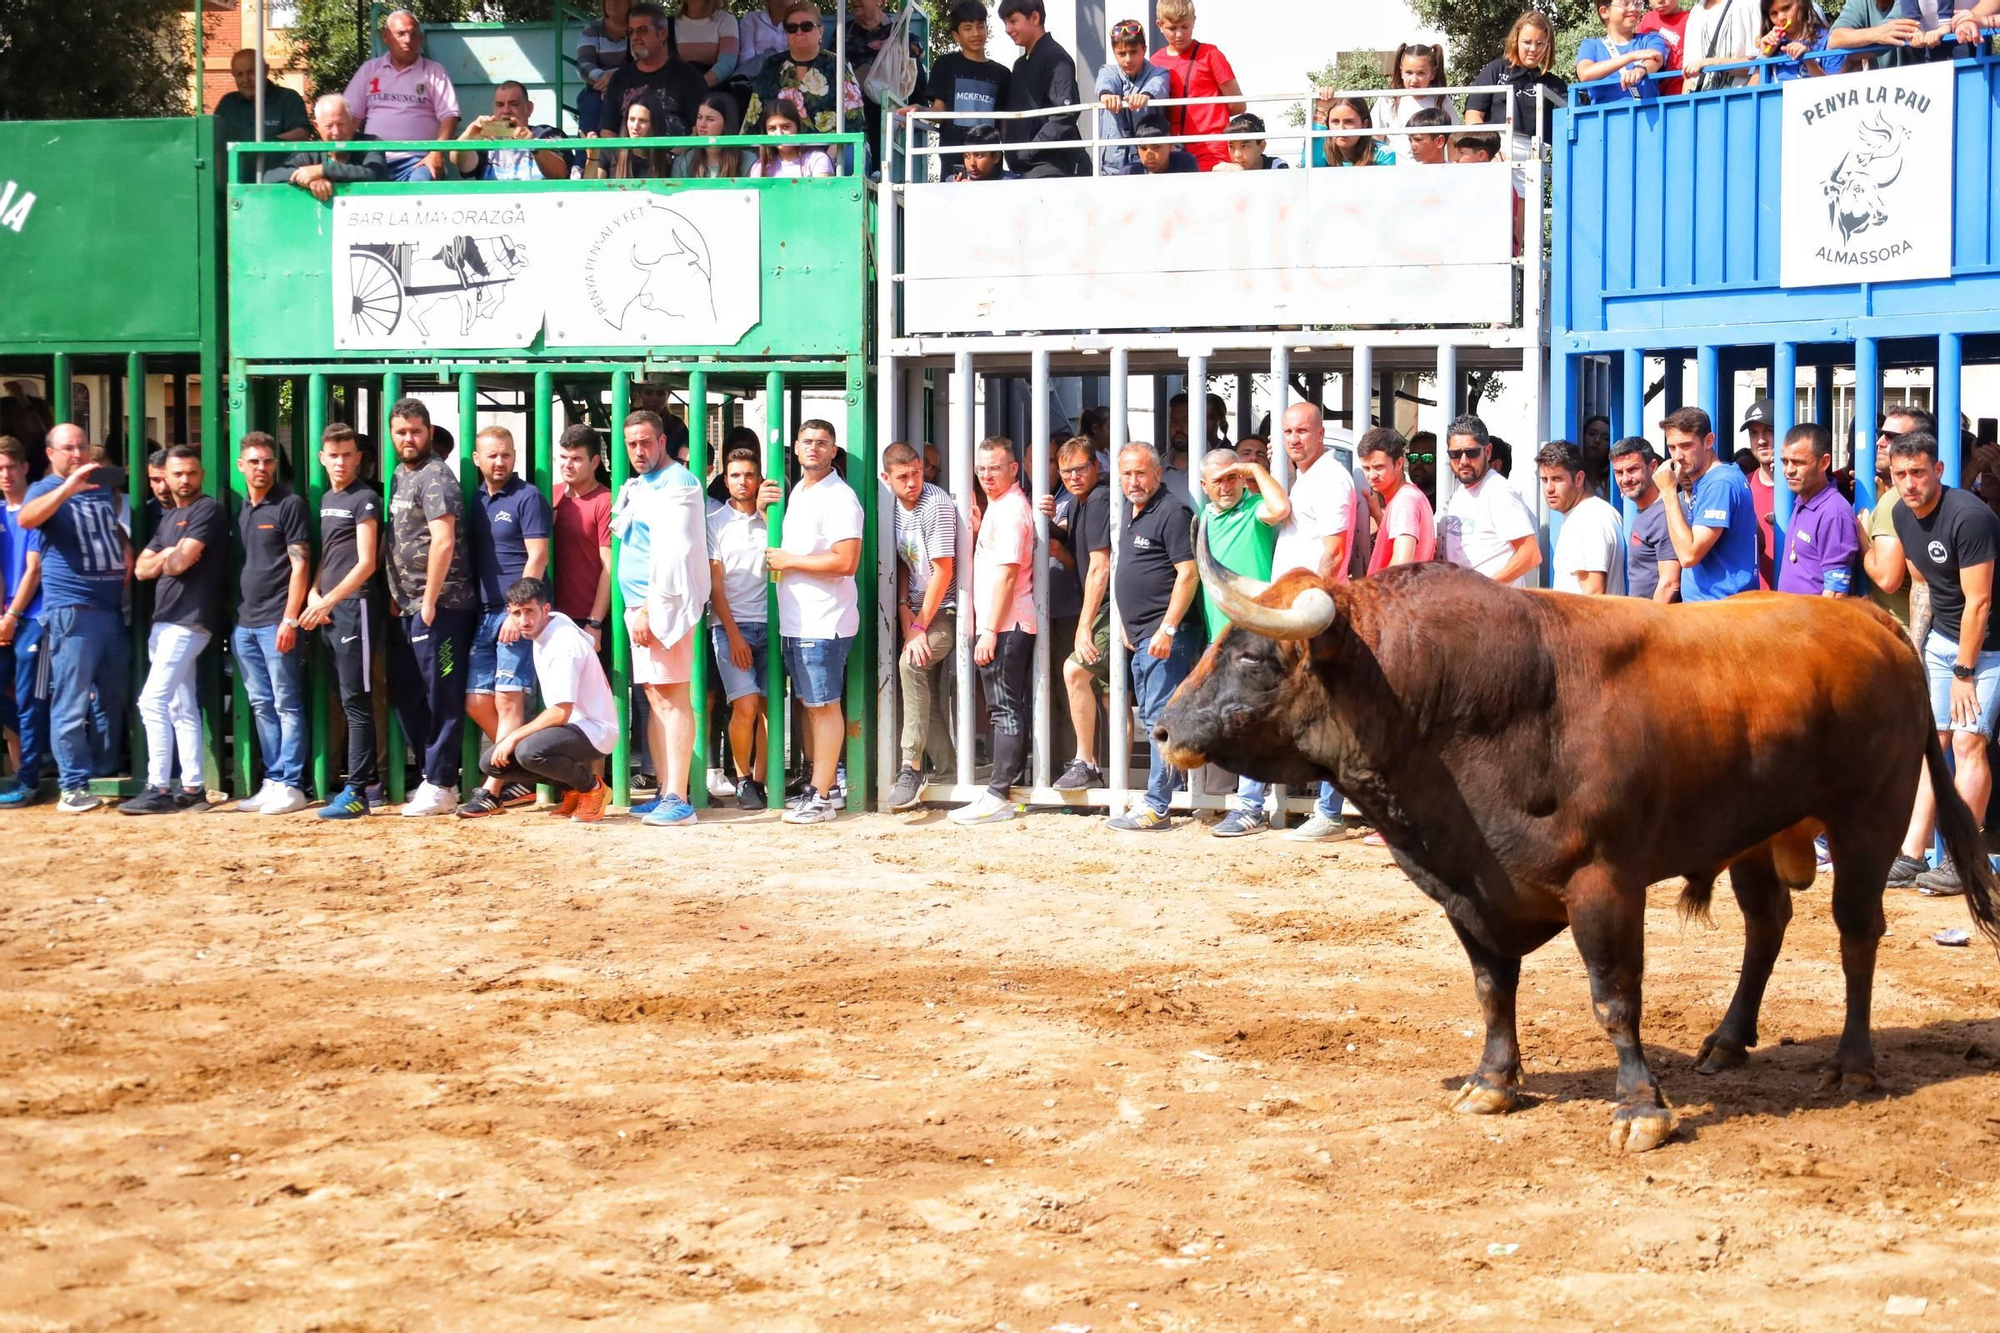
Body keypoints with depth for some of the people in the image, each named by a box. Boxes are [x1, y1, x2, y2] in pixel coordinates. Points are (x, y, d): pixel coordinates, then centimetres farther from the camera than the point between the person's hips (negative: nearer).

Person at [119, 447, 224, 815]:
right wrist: (168, 555, -5)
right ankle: (192, 788, 13)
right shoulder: (168, 518, 20)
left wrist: (162, 559, 4)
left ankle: (159, 790, -15)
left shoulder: (207, 511, -8)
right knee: (181, 706, 10)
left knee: (153, 701, -15)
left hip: (188, 621, -10)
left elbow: (180, 562, -17)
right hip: (165, 621, 10)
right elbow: (141, 569, 14)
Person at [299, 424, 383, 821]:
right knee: (349, 700, 11)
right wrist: (314, 593, 5)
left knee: (356, 700, -9)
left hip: (355, 606, -8)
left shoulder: (365, 499, -6)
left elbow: (366, 563, -12)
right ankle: (367, 777, 17)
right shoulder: (326, 501, 18)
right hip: (327, 610, 8)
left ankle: (357, 792, -11)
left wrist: (329, 600, -16)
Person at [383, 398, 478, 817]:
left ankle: (441, 786, -1)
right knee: (406, 695, 13)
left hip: (439, 606, -10)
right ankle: (431, 775, 21)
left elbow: (443, 541, -20)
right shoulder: (399, 477, 16)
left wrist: (429, 601, -19)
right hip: (406, 609, 10)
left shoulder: (435, 476, -12)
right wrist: (396, 595, 14)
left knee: (442, 698, -4)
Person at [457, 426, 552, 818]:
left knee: (508, 700, -8)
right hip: (485, 614, 8)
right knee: (477, 703, 6)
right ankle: (521, 781, 15)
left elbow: (537, 557, -11)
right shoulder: (475, 500, 15)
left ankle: (494, 787, -6)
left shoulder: (527, 498, -5)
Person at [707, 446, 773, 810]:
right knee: (746, 706, -13)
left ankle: (760, 781, 7)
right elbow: (715, 585, 3)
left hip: (768, 624, 2)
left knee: (769, 708, -2)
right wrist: (734, 635, -6)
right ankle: (743, 779, 3)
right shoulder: (715, 522, 6)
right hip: (731, 626, -2)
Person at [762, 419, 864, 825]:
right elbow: (775, 543, 33)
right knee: (807, 703, 13)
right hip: (794, 620, 9)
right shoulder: (795, 492, 17)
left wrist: (789, 561, -15)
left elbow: (846, 562, -22)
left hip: (824, 621, -9)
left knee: (823, 705, -5)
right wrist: (761, 508, 12)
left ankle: (822, 798, -3)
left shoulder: (839, 498, -13)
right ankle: (815, 783, 21)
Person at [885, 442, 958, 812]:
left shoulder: (936, 506, -17)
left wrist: (920, 627, -15)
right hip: (917, 610, 8)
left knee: (912, 662, -28)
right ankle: (947, 771, 14)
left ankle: (912, 766, -26)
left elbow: (943, 572, -17)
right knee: (928, 697, 5)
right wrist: (905, 613, -3)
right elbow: (902, 563, 11)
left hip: (946, 610, -8)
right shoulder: (895, 506, 6)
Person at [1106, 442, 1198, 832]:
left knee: (1160, 718, -9)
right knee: (1151, 718, 13)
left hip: (1165, 635, -10)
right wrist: (1125, 623, 20)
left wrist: (1167, 629, -22)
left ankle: (1156, 807, -9)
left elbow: (1188, 573, -18)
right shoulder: (1133, 515, 18)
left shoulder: (1171, 513, -12)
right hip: (1142, 637, 10)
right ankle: (1168, 792, 19)